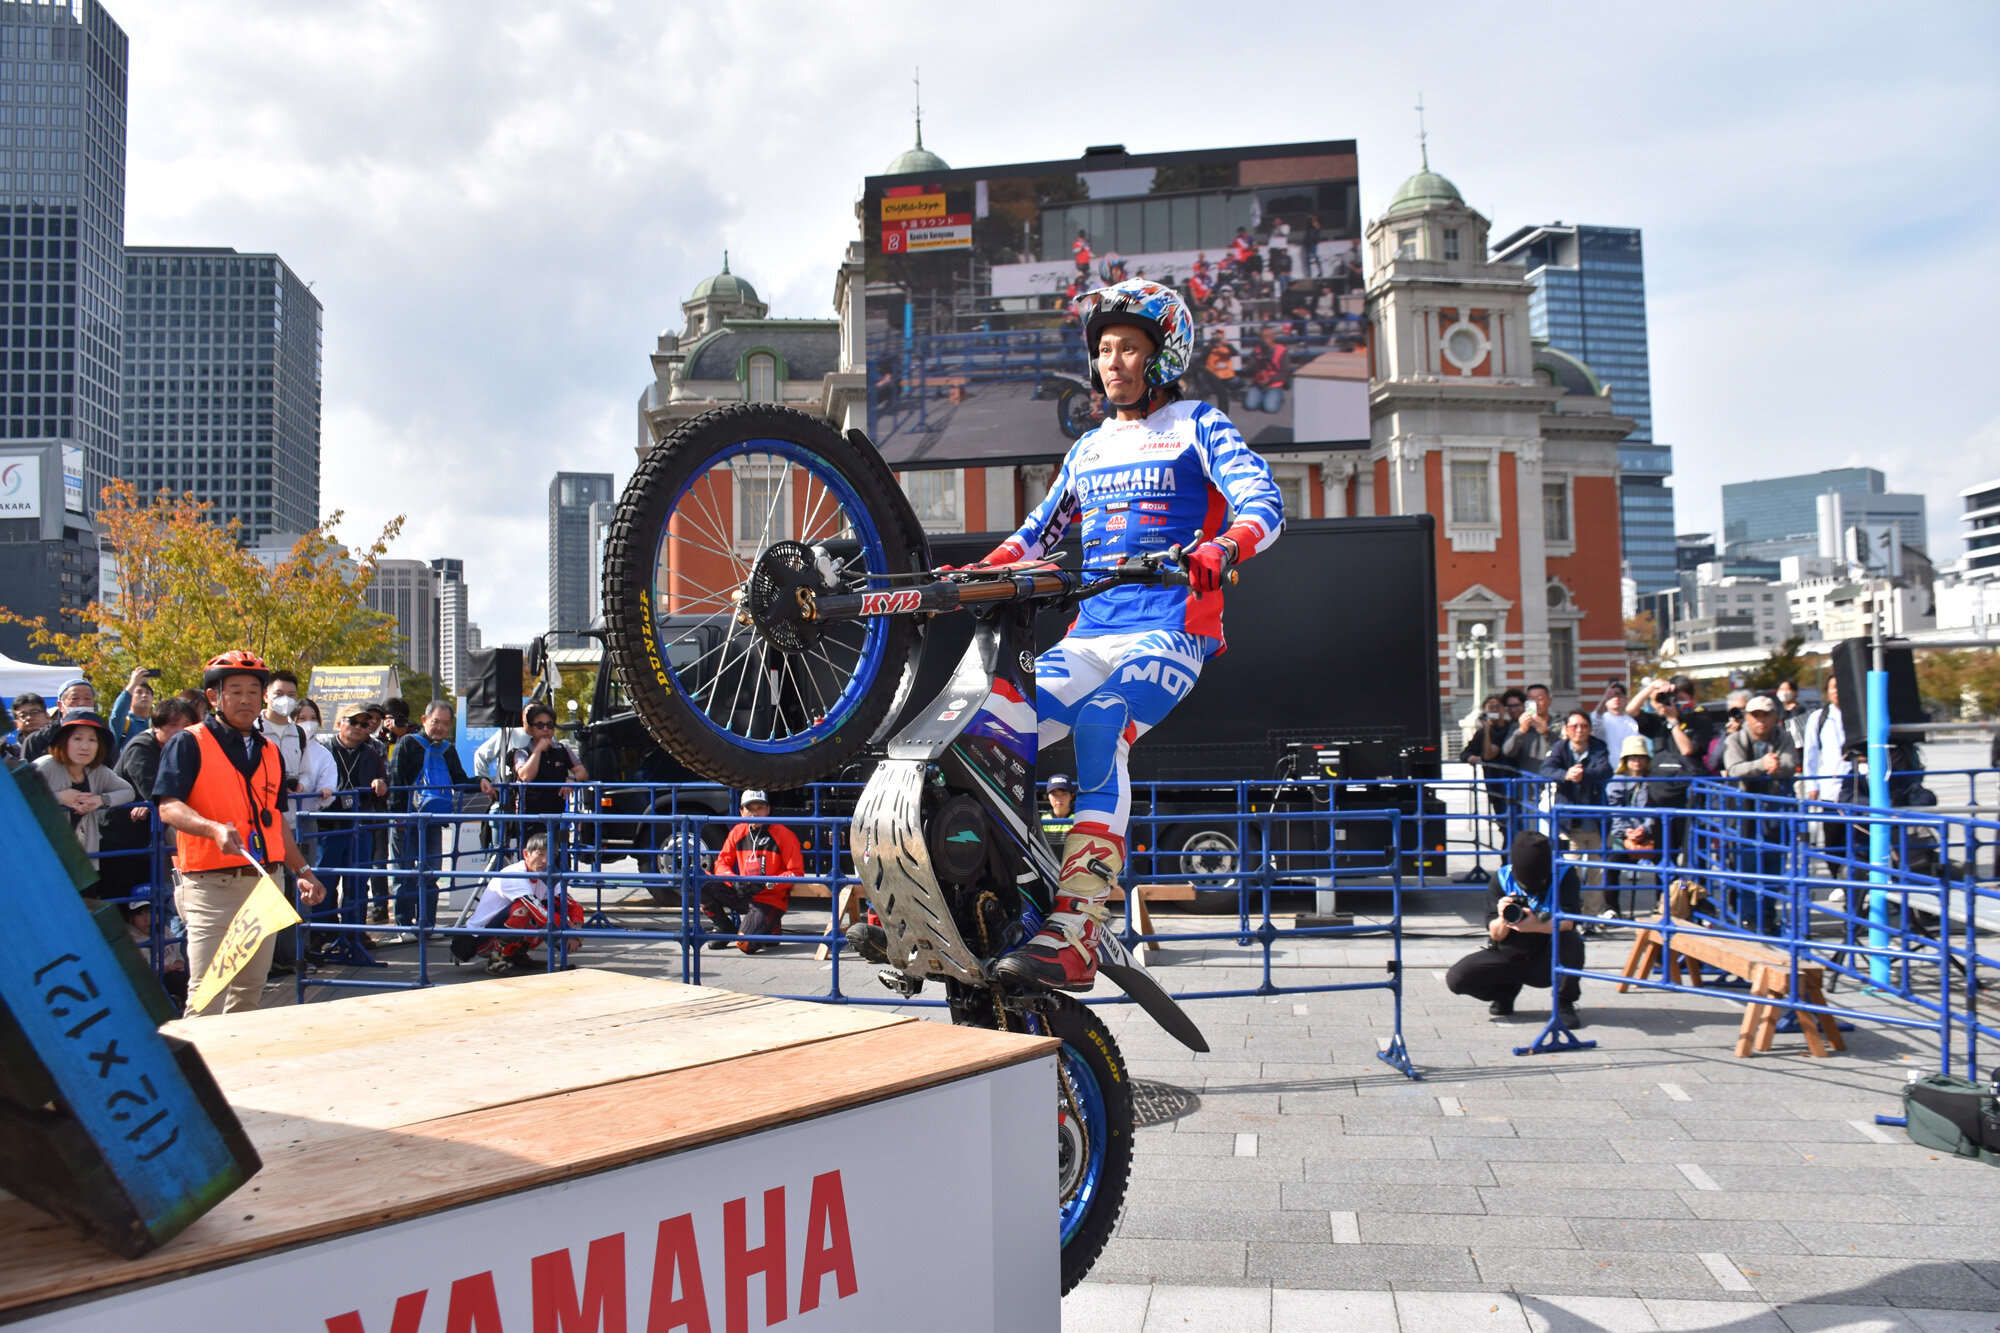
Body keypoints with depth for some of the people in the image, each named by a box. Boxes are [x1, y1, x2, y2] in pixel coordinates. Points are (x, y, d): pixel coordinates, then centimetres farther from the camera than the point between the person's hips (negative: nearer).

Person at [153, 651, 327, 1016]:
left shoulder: (270, 752, 17)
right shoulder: (189, 743, -2)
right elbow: (168, 807, -14)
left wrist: (303, 871, 17)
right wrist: (214, 829, -32)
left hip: (265, 883, 6)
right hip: (212, 886, -6)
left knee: (248, 994, 13)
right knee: (208, 997, -10)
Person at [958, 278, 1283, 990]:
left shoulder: (1198, 425, 9)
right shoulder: (1089, 448, 25)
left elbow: (1264, 503, -6)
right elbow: (1037, 532, 29)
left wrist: (1222, 546, -30)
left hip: (1170, 633, -5)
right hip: (1089, 632, 6)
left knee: (1100, 726, -34)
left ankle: (1075, 934, -38)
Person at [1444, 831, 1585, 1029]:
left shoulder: (1564, 874, -13)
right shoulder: (1502, 879, -8)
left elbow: (1568, 921, -24)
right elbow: (1495, 935, -9)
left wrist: (1537, 926, -43)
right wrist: (1503, 920, -33)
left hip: (1547, 960, -1)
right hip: (1507, 957, 2)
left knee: (1572, 941, -34)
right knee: (1455, 978, -19)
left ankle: (1564, 1004, -8)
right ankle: (1505, 992, 14)